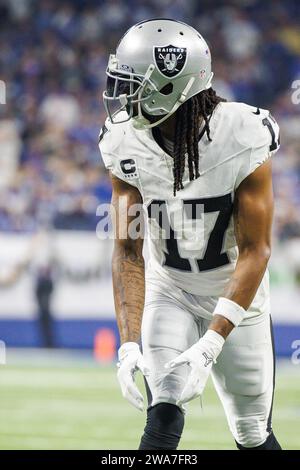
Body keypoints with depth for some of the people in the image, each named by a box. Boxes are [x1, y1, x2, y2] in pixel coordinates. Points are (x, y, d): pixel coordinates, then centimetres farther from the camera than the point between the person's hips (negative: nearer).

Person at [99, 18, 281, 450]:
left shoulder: (242, 142, -25)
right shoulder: (127, 146, -16)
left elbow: (254, 252, -22)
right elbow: (127, 251, -14)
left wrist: (209, 347, -29)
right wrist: (129, 344, -26)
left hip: (235, 292, -1)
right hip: (168, 289, 1)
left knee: (253, 435, 7)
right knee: (164, 417, -19)